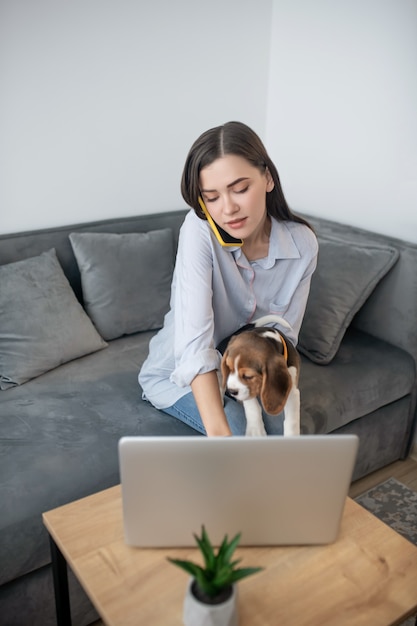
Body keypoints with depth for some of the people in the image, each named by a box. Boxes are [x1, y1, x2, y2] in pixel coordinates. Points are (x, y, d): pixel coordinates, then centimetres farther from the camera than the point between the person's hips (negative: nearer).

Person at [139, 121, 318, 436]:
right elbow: (194, 340, -37)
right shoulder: (200, 229, -28)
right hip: (178, 373, -3)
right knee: (246, 433, -23)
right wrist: (219, 432, -48)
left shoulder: (302, 244, -17)